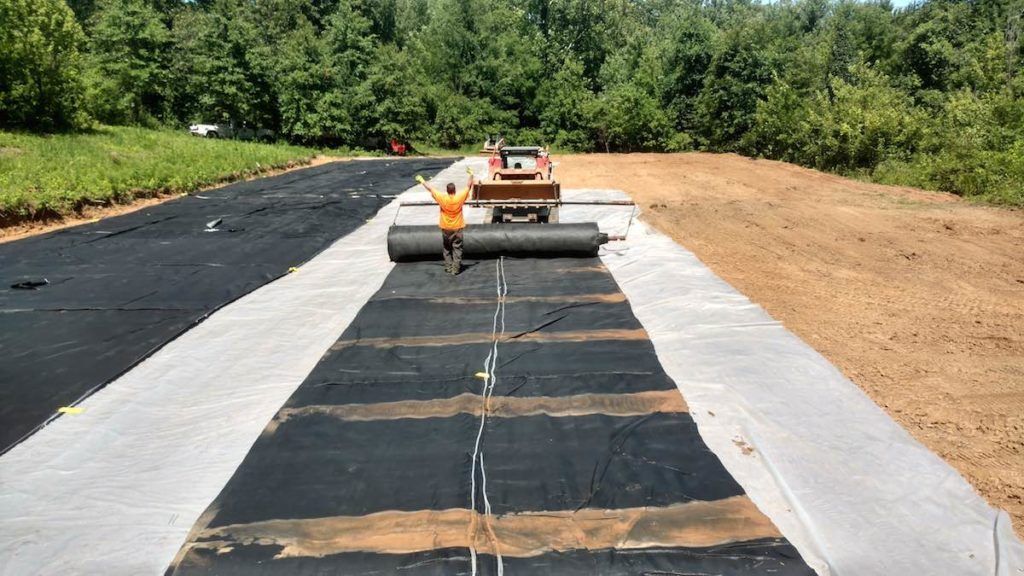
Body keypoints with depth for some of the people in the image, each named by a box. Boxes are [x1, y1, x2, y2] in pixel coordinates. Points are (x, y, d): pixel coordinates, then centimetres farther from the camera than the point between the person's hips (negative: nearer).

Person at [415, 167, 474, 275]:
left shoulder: (442, 198, -15)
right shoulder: (459, 197, -15)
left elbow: (429, 188, -3)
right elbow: (468, 186, -2)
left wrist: (422, 180, 11)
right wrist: (471, 175, 12)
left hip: (445, 229, 1)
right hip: (457, 228, 0)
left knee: (446, 249, 15)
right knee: (457, 249, 6)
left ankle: (448, 268, 18)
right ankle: (455, 269, 5)